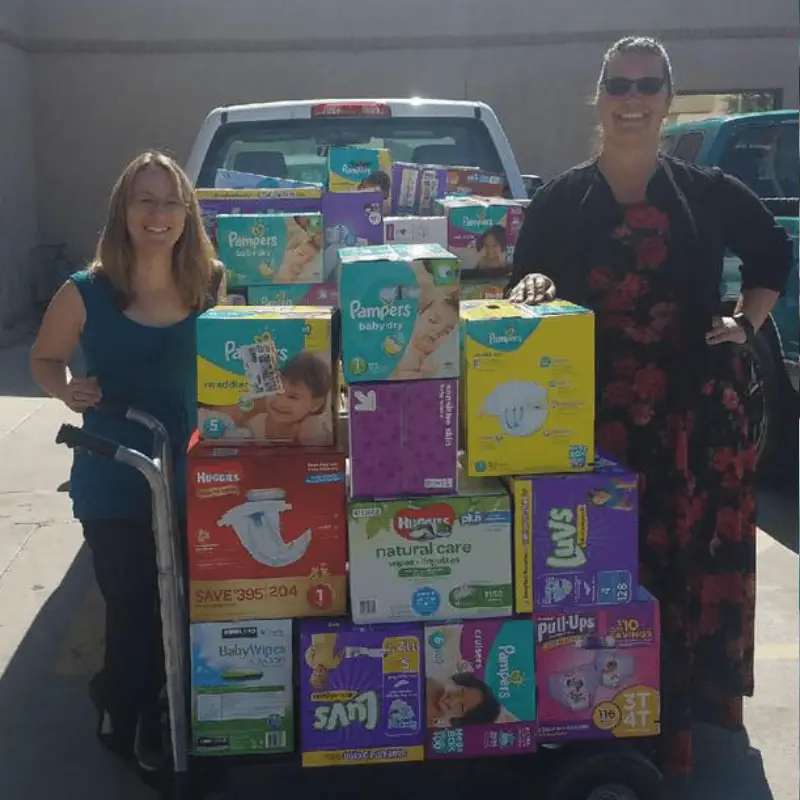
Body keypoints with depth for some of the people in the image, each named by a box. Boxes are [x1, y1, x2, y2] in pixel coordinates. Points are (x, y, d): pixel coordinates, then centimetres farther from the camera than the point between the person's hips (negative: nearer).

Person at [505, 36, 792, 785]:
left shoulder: (709, 192, 6)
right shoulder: (558, 200, 4)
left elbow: (774, 253, 21)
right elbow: (523, 294, 5)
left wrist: (747, 322, 9)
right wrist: (531, 292, -17)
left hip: (699, 406, 1)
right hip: (595, 408, -1)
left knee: (698, 555, 4)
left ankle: (692, 701, 24)